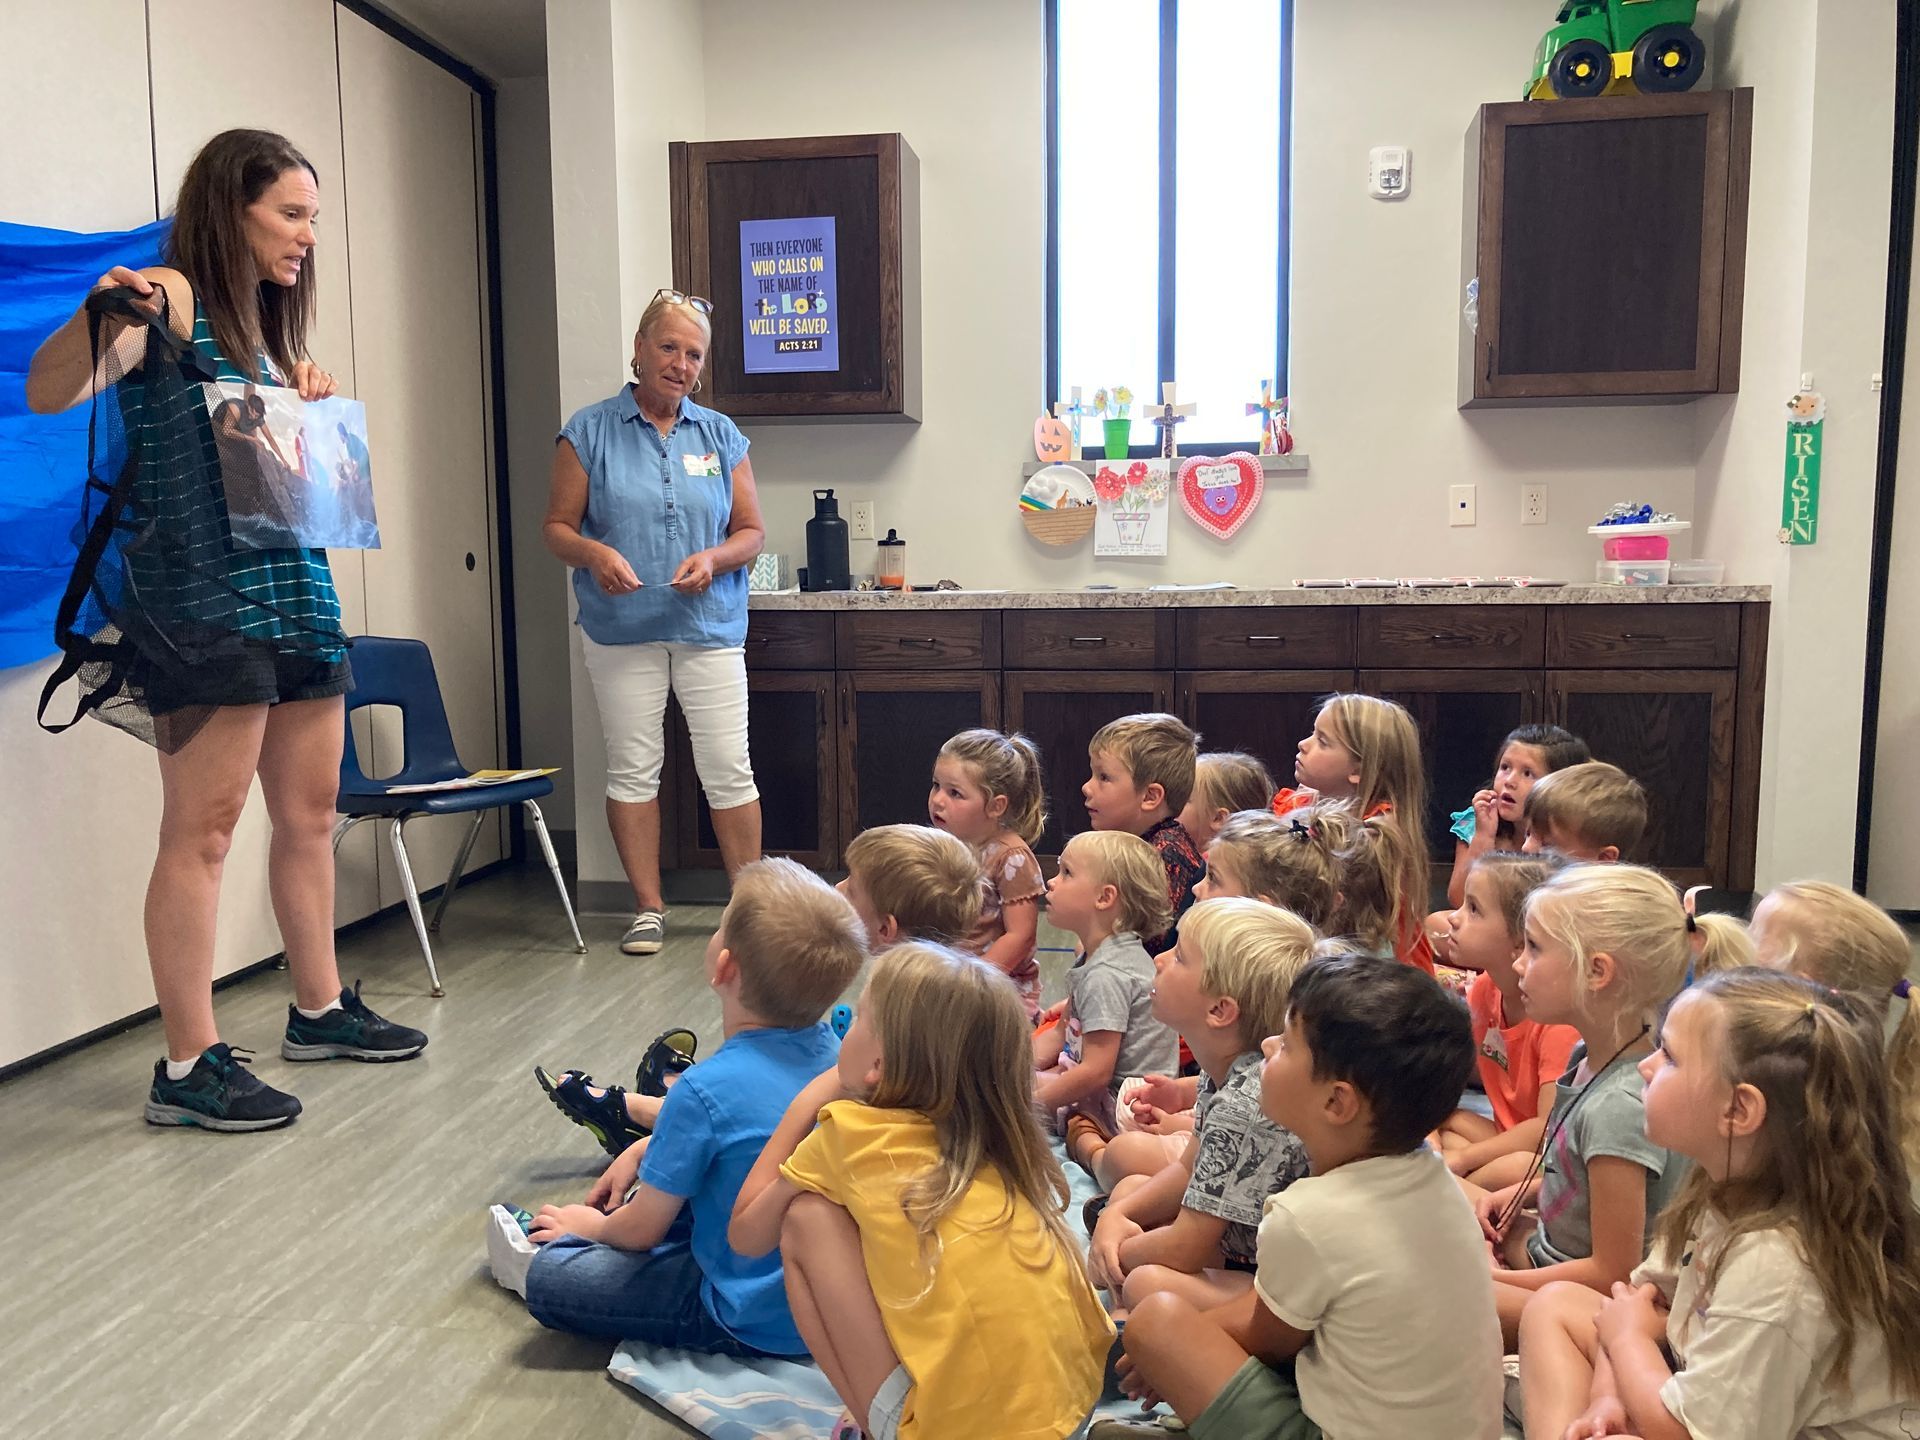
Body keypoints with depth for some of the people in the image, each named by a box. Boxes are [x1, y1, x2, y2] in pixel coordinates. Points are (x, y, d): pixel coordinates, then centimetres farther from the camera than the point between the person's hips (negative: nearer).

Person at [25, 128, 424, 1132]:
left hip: (296, 589, 9)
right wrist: (99, 315, -33)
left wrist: (309, 405, 9)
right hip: (205, 603, -9)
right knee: (201, 832, -5)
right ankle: (188, 1067, 4)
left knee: (310, 813, 13)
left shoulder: (265, 325, 20)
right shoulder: (172, 298, -4)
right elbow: (49, 394, -16)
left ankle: (320, 1010, 27)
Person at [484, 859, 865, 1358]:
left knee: (548, 1281, 1)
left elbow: (643, 1230, -12)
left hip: (755, 1322, -8)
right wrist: (641, 1149, 20)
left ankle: (540, 1257, 30)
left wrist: (593, 1225, 10)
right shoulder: (830, 1050, -5)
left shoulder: (705, 1089, -27)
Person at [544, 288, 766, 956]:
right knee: (633, 769, 5)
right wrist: (595, 554, -18)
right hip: (621, 631, -1)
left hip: (709, 627, 1)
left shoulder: (721, 436, 8)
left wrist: (714, 558, -12)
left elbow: (751, 531, 9)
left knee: (728, 769, 0)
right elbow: (558, 526, 3)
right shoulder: (589, 431, 2)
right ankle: (649, 908, 18)